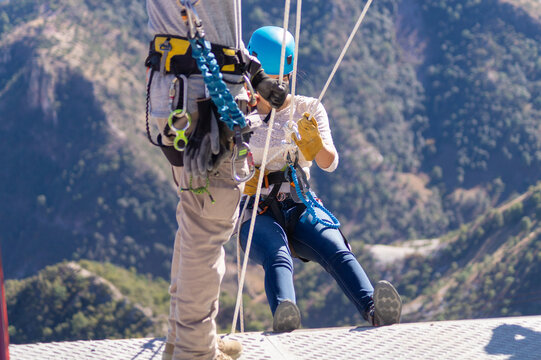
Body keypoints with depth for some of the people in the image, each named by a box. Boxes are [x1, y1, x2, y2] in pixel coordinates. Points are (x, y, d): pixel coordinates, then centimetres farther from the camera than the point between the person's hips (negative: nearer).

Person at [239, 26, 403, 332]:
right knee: (278, 260, -36)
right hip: (256, 212, -1)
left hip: (300, 209, 1)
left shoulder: (308, 109, 14)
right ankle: (284, 316, -65)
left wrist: (315, 143, -22)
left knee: (337, 252, -31)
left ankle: (374, 307, -57)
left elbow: (330, 163, 1)